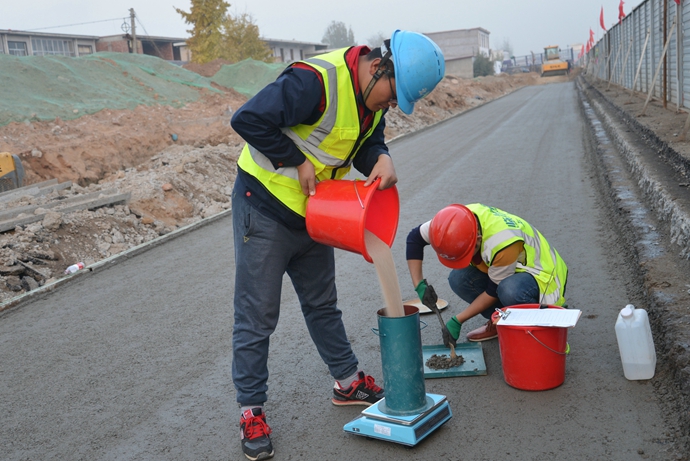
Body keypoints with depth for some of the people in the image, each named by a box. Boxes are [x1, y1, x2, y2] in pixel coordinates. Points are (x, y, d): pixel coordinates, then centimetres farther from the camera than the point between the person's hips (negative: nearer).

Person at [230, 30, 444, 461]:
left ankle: (349, 382, 35)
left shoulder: (372, 96, 0)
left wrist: (382, 159, -14)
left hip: (314, 213, 8)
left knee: (322, 304, 20)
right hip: (265, 208, -8)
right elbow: (248, 119, -30)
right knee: (257, 316, 1)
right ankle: (252, 411, 14)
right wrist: (297, 161, -24)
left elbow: (368, 143, 10)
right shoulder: (315, 80, -28)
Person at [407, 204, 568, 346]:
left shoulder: (502, 243, -38)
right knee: (458, 279, -18)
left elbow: (494, 290, -25)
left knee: (510, 291, -39)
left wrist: (457, 321, -19)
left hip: (543, 277, -6)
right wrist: (419, 285, -16)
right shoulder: (455, 221, -20)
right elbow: (414, 238, -7)